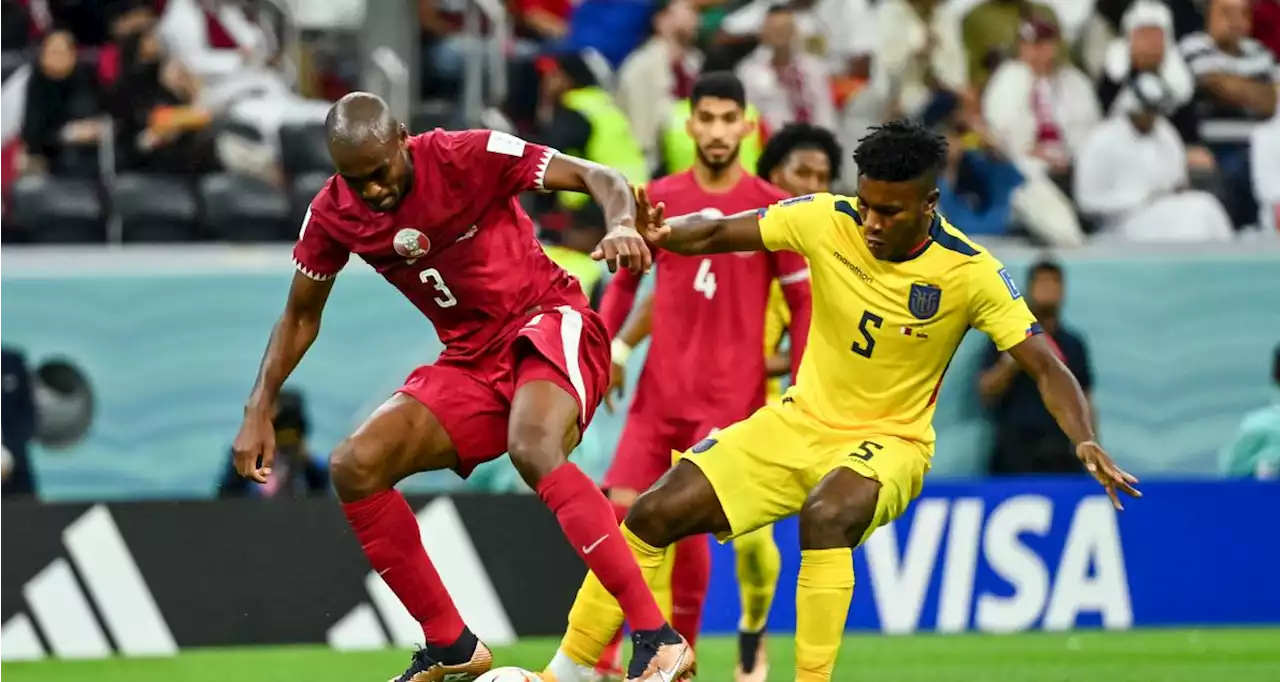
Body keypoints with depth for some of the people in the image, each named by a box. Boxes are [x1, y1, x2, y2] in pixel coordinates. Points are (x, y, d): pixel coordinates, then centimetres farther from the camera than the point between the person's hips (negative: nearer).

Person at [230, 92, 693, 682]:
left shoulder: (469, 157, -17)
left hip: (549, 325, -6)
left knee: (532, 448, -37)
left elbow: (599, 178, -16)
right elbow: (301, 316, 14)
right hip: (471, 362, 6)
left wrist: (622, 225, -38)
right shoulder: (332, 215, -2)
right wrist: (260, 410, 5)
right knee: (354, 467, -10)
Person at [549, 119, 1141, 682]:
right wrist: (654, 234, -25)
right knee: (655, 515, -6)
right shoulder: (826, 221, -12)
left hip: (888, 441, -4)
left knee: (826, 515, -38)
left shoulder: (970, 272, -19)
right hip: (800, 422, 4)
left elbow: (1046, 369, -19)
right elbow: (715, 233, -4)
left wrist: (1085, 441, -37)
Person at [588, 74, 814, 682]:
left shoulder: (774, 209, -3)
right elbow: (626, 277, 16)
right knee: (620, 511, -5)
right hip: (659, 391, 3)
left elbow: (802, 301, 2)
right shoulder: (658, 199, 4)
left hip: (733, 395, -3)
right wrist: (610, 346, 4)